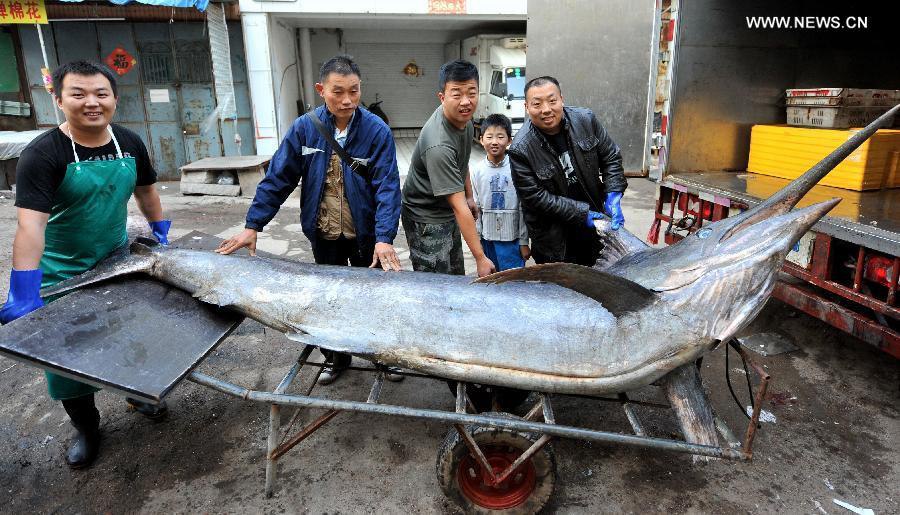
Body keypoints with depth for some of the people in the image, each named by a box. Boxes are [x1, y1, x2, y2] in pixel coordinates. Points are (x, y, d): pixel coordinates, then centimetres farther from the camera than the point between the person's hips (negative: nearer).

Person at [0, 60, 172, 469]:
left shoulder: (130, 144, -3)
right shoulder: (42, 154, -20)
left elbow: (146, 192, 13)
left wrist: (161, 235, 13)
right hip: (63, 276, -4)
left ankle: (137, 392, 44)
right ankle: (86, 428, 29)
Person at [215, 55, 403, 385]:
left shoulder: (376, 130, -14)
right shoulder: (305, 128, -8)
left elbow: (387, 187, -19)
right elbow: (278, 178, -5)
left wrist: (384, 238, -31)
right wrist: (252, 226, -9)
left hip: (366, 235, -2)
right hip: (323, 236, 2)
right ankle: (335, 357, 37)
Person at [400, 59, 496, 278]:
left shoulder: (463, 117, -6)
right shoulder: (439, 145, -34)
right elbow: (459, 207, -33)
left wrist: (469, 196, 18)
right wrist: (481, 258, -31)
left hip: (448, 211, 9)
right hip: (426, 220, -9)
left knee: (458, 281, 18)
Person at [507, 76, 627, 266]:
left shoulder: (586, 120, -10)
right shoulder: (521, 149, -22)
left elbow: (611, 157, 1)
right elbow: (535, 197, -20)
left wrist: (613, 195, -13)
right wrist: (581, 213, -20)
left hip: (592, 222, 4)